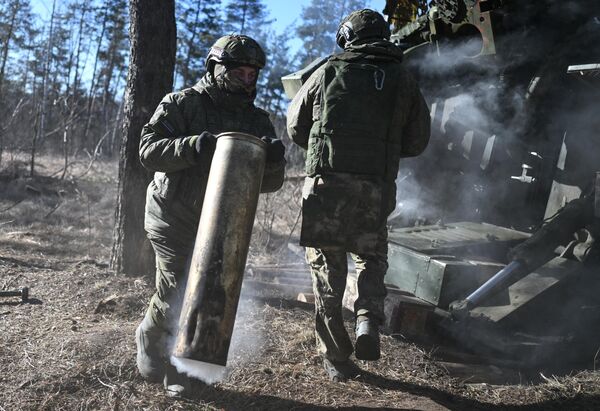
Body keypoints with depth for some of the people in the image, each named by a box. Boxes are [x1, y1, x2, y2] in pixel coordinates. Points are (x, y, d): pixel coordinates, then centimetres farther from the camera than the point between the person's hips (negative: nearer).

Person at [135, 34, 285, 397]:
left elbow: (268, 184, 2)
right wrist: (194, 146, -32)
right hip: (174, 217, -4)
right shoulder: (182, 104, -5)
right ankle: (150, 339, 24)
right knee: (179, 289, -9)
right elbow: (149, 149, -16)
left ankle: (179, 371, 24)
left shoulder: (257, 120, 7)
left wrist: (273, 161, -22)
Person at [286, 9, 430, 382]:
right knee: (372, 258, 22)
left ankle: (336, 358, 12)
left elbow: (296, 127, 14)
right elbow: (417, 142, 12)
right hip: (376, 188, 1)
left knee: (327, 269, 8)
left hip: (326, 182, -1)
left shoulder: (329, 73, 6)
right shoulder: (402, 80, 9)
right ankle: (369, 319, -4)